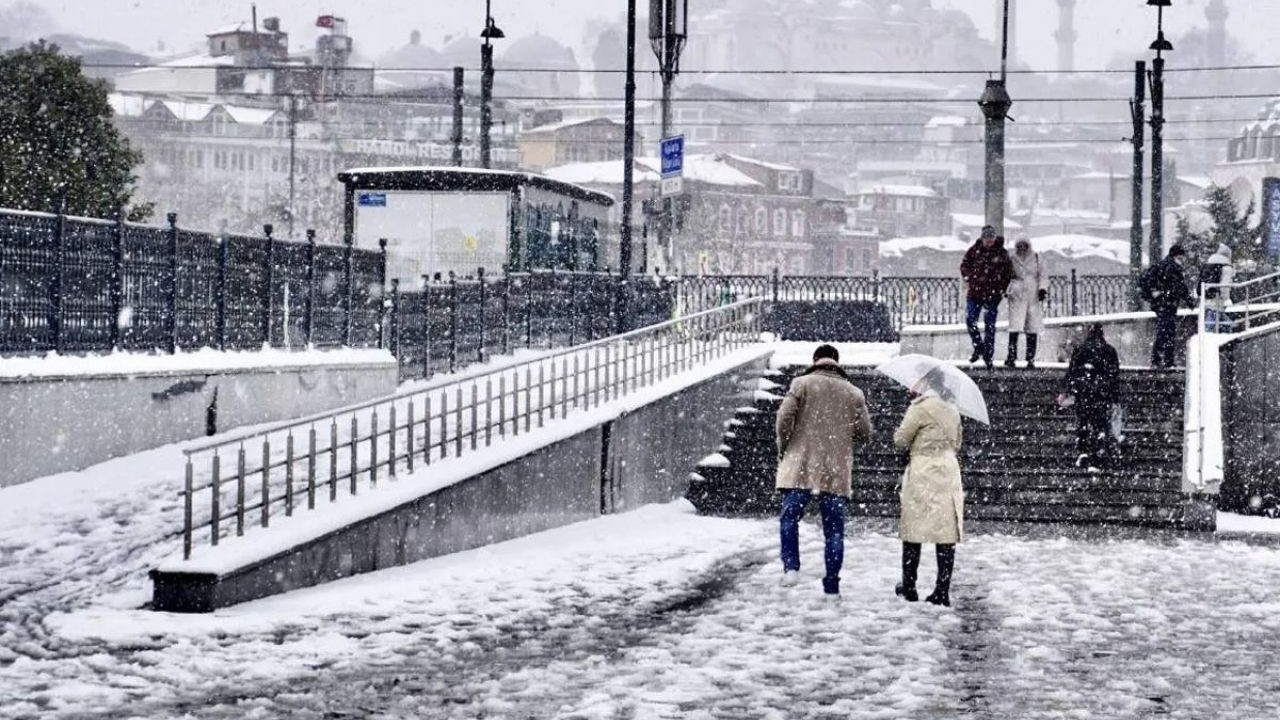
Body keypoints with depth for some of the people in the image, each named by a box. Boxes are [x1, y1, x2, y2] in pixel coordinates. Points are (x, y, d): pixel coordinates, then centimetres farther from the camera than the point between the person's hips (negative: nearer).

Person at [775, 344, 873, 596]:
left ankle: (791, 567, -7)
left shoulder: (802, 384, 1)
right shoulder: (854, 393, 8)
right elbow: (864, 433, 6)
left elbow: (784, 417, -9)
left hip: (801, 465, -2)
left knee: (789, 518, 10)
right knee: (834, 529, 7)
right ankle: (832, 584, 7)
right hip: (837, 471, 2)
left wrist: (783, 449, 5)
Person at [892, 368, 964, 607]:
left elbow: (900, 439, -4)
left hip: (922, 476, -6)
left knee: (913, 532, 5)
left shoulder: (920, 407, -9)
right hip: (949, 474, 6)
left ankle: (909, 587, 11)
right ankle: (942, 592, 1)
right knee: (947, 533, 2)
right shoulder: (952, 410, 11)